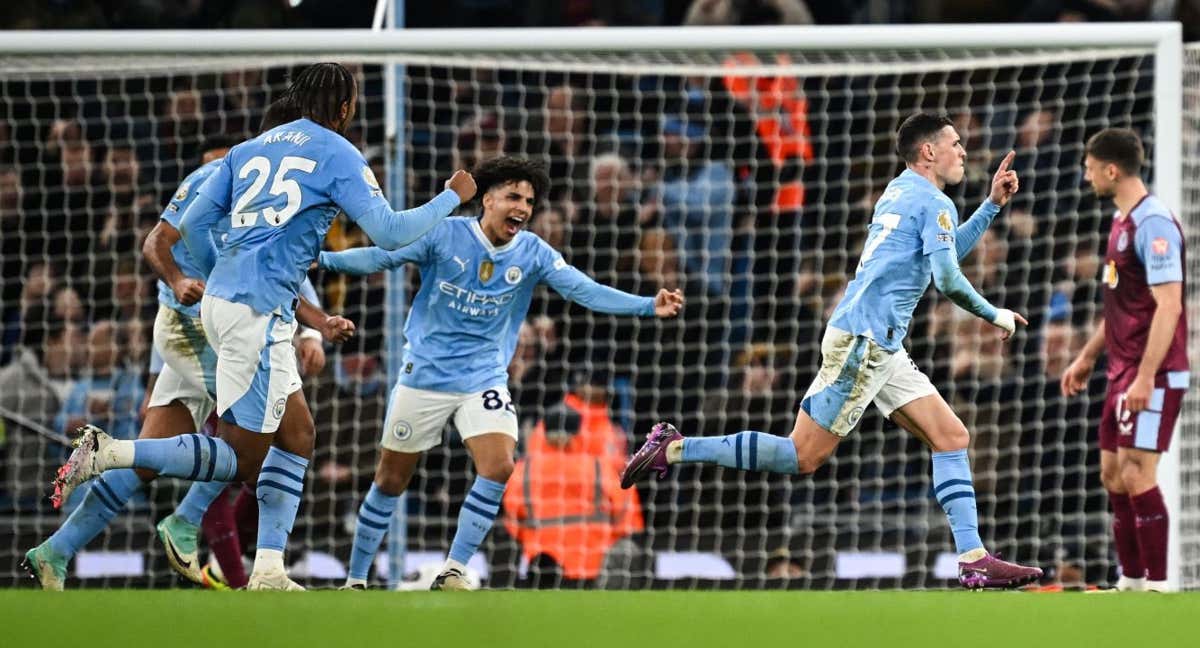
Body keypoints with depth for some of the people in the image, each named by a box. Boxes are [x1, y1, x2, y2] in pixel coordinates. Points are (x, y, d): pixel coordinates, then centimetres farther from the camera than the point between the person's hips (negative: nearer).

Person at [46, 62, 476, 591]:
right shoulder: (338, 155, -1)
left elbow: (192, 224, 16)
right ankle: (107, 453, -15)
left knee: (297, 434, 15)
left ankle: (268, 571, 9)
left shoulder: (250, 149, 18)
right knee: (242, 457, -4)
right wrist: (451, 198, 9)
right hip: (258, 311, -8)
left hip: (220, 300, 8)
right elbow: (388, 232, -6)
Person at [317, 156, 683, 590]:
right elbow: (380, 258, -9)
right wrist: (322, 259, -20)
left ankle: (453, 573, -10)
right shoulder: (445, 235, -11)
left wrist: (649, 306, -22)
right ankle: (355, 579, 22)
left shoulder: (533, 253, -4)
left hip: (484, 380, 2)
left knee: (499, 467, -20)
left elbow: (586, 291, -11)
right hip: (424, 376, -2)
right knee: (390, 481, 6)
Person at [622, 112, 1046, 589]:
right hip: (862, 341, -10)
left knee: (951, 436, 4)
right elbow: (947, 280, -17)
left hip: (880, 348, 10)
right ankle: (674, 449, -4)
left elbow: (943, 255, 33)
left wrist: (992, 204, 30)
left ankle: (973, 560, 0)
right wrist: (994, 316, -2)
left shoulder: (900, 192, 19)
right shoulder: (934, 204, -9)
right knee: (804, 456, -9)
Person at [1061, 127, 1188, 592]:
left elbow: (1168, 306, -22)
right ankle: (1131, 580, 15)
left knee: (1137, 476, -12)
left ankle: (1157, 584, -8)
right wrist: (1088, 357, 27)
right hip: (1123, 373, 10)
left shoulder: (1153, 224, -17)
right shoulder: (1122, 222, 14)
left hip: (1153, 376, -10)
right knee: (1113, 475, 10)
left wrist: (1145, 378, -25)